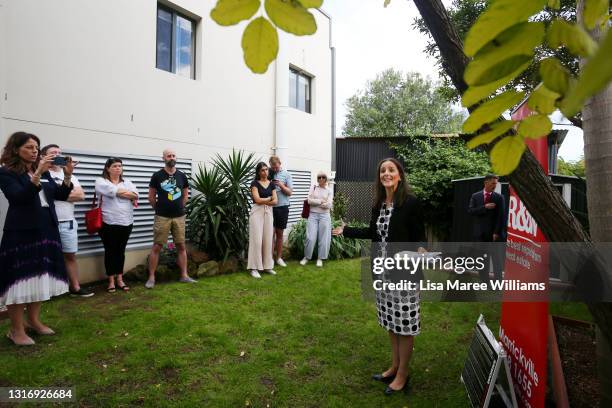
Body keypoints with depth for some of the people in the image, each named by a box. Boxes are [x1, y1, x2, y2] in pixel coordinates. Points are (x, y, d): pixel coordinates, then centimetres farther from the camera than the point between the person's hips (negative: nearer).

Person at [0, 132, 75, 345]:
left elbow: (61, 195, 9)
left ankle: (34, 320, 26)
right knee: (20, 279, -1)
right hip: (21, 233, -6)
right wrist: (37, 174, -29)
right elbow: (19, 197, -20)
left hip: (46, 230, 6)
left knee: (39, 277, 13)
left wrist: (67, 176, -7)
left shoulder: (44, 172, 11)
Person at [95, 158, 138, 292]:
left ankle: (120, 279, 19)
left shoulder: (127, 182, 13)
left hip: (126, 222, 4)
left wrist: (121, 192, -12)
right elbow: (113, 191, -18)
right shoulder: (101, 181, -1)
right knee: (110, 251, 4)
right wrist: (128, 194, -5)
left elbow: (135, 195, -3)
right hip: (108, 223, -4)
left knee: (121, 251, 11)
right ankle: (111, 281, 14)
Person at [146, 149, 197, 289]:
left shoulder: (182, 176, 6)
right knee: (156, 247, 0)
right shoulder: (157, 176, -3)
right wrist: (160, 208, 10)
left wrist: (178, 207, 13)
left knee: (181, 246, 7)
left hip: (179, 217, 3)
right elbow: (151, 197, 4)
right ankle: (151, 278, 8)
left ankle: (184, 276, 15)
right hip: (162, 218, -3)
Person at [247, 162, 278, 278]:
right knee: (257, 239, -6)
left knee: (268, 239, 5)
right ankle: (254, 268, -1)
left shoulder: (271, 184, 11)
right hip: (257, 212, -4)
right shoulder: (255, 183, -2)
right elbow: (257, 200, -13)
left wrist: (263, 201, -10)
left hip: (268, 212, 4)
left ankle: (267, 266, 14)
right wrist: (270, 198, -1)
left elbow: (275, 201, 3)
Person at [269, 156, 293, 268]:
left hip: (282, 207, 1)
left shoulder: (286, 174, 2)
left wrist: (281, 185, -17)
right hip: (270, 207, -1)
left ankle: (279, 257, 20)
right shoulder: (269, 174, 2)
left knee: (280, 233, 10)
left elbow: (290, 192, 1)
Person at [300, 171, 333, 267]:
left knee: (323, 238, 2)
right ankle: (306, 257, 12)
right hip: (313, 215, 0)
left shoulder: (329, 191, 5)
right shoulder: (313, 188, 7)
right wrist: (321, 201, -8)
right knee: (310, 237, -4)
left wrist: (315, 202, -6)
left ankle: (320, 258, 14)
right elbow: (309, 200, -6)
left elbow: (328, 205, -7)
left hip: (324, 216, 0)